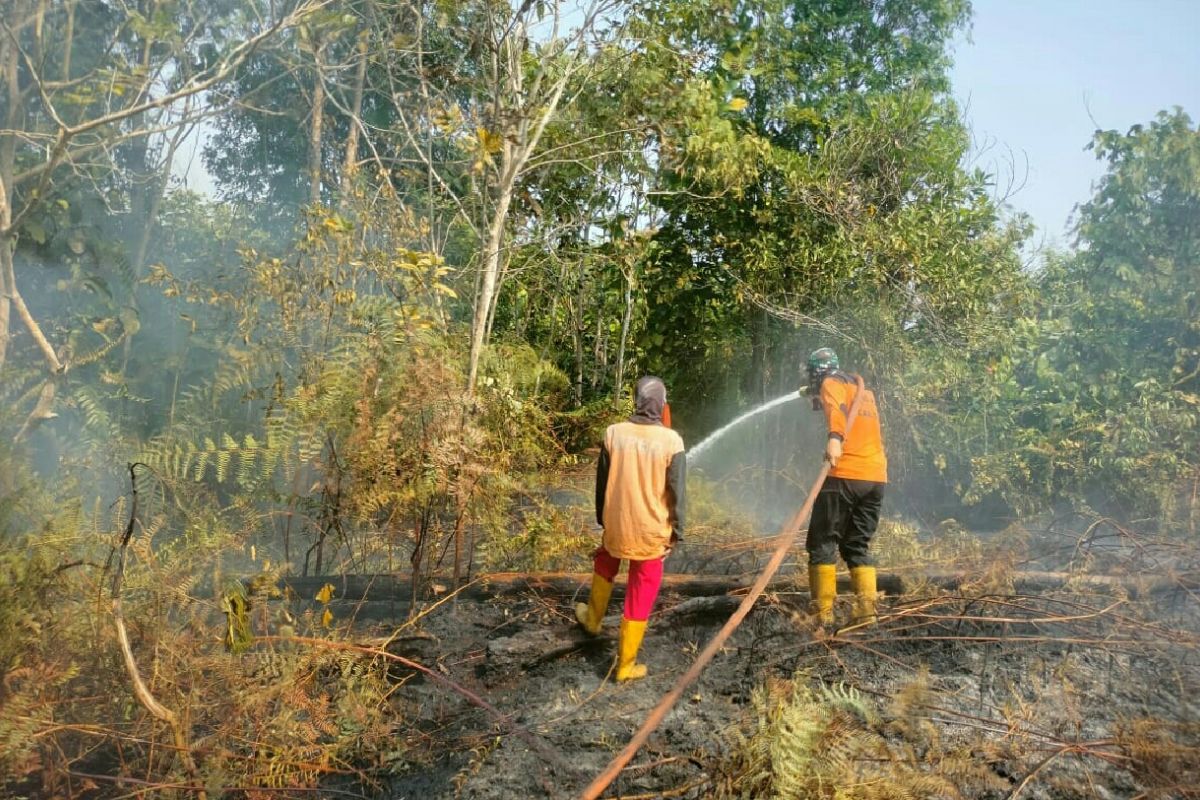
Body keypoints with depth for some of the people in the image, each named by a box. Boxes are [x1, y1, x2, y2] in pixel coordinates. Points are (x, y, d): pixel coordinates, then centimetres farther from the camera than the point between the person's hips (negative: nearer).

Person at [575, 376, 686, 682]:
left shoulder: (614, 433, -7)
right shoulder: (671, 441, -14)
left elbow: (602, 484, 4)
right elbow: (678, 493, -10)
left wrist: (602, 518, 18)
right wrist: (677, 531, 3)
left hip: (616, 525, 2)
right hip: (653, 532, -2)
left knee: (605, 561, 34)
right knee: (640, 596, 10)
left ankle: (593, 617, 50)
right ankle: (626, 665, 21)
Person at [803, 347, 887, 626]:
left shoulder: (831, 383, 2)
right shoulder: (863, 391, 25)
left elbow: (836, 408, -21)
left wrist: (834, 437, -37)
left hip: (845, 475, -7)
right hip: (876, 477, 7)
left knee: (822, 543, 1)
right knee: (858, 545, 15)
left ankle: (823, 612, -3)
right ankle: (867, 608, 2)